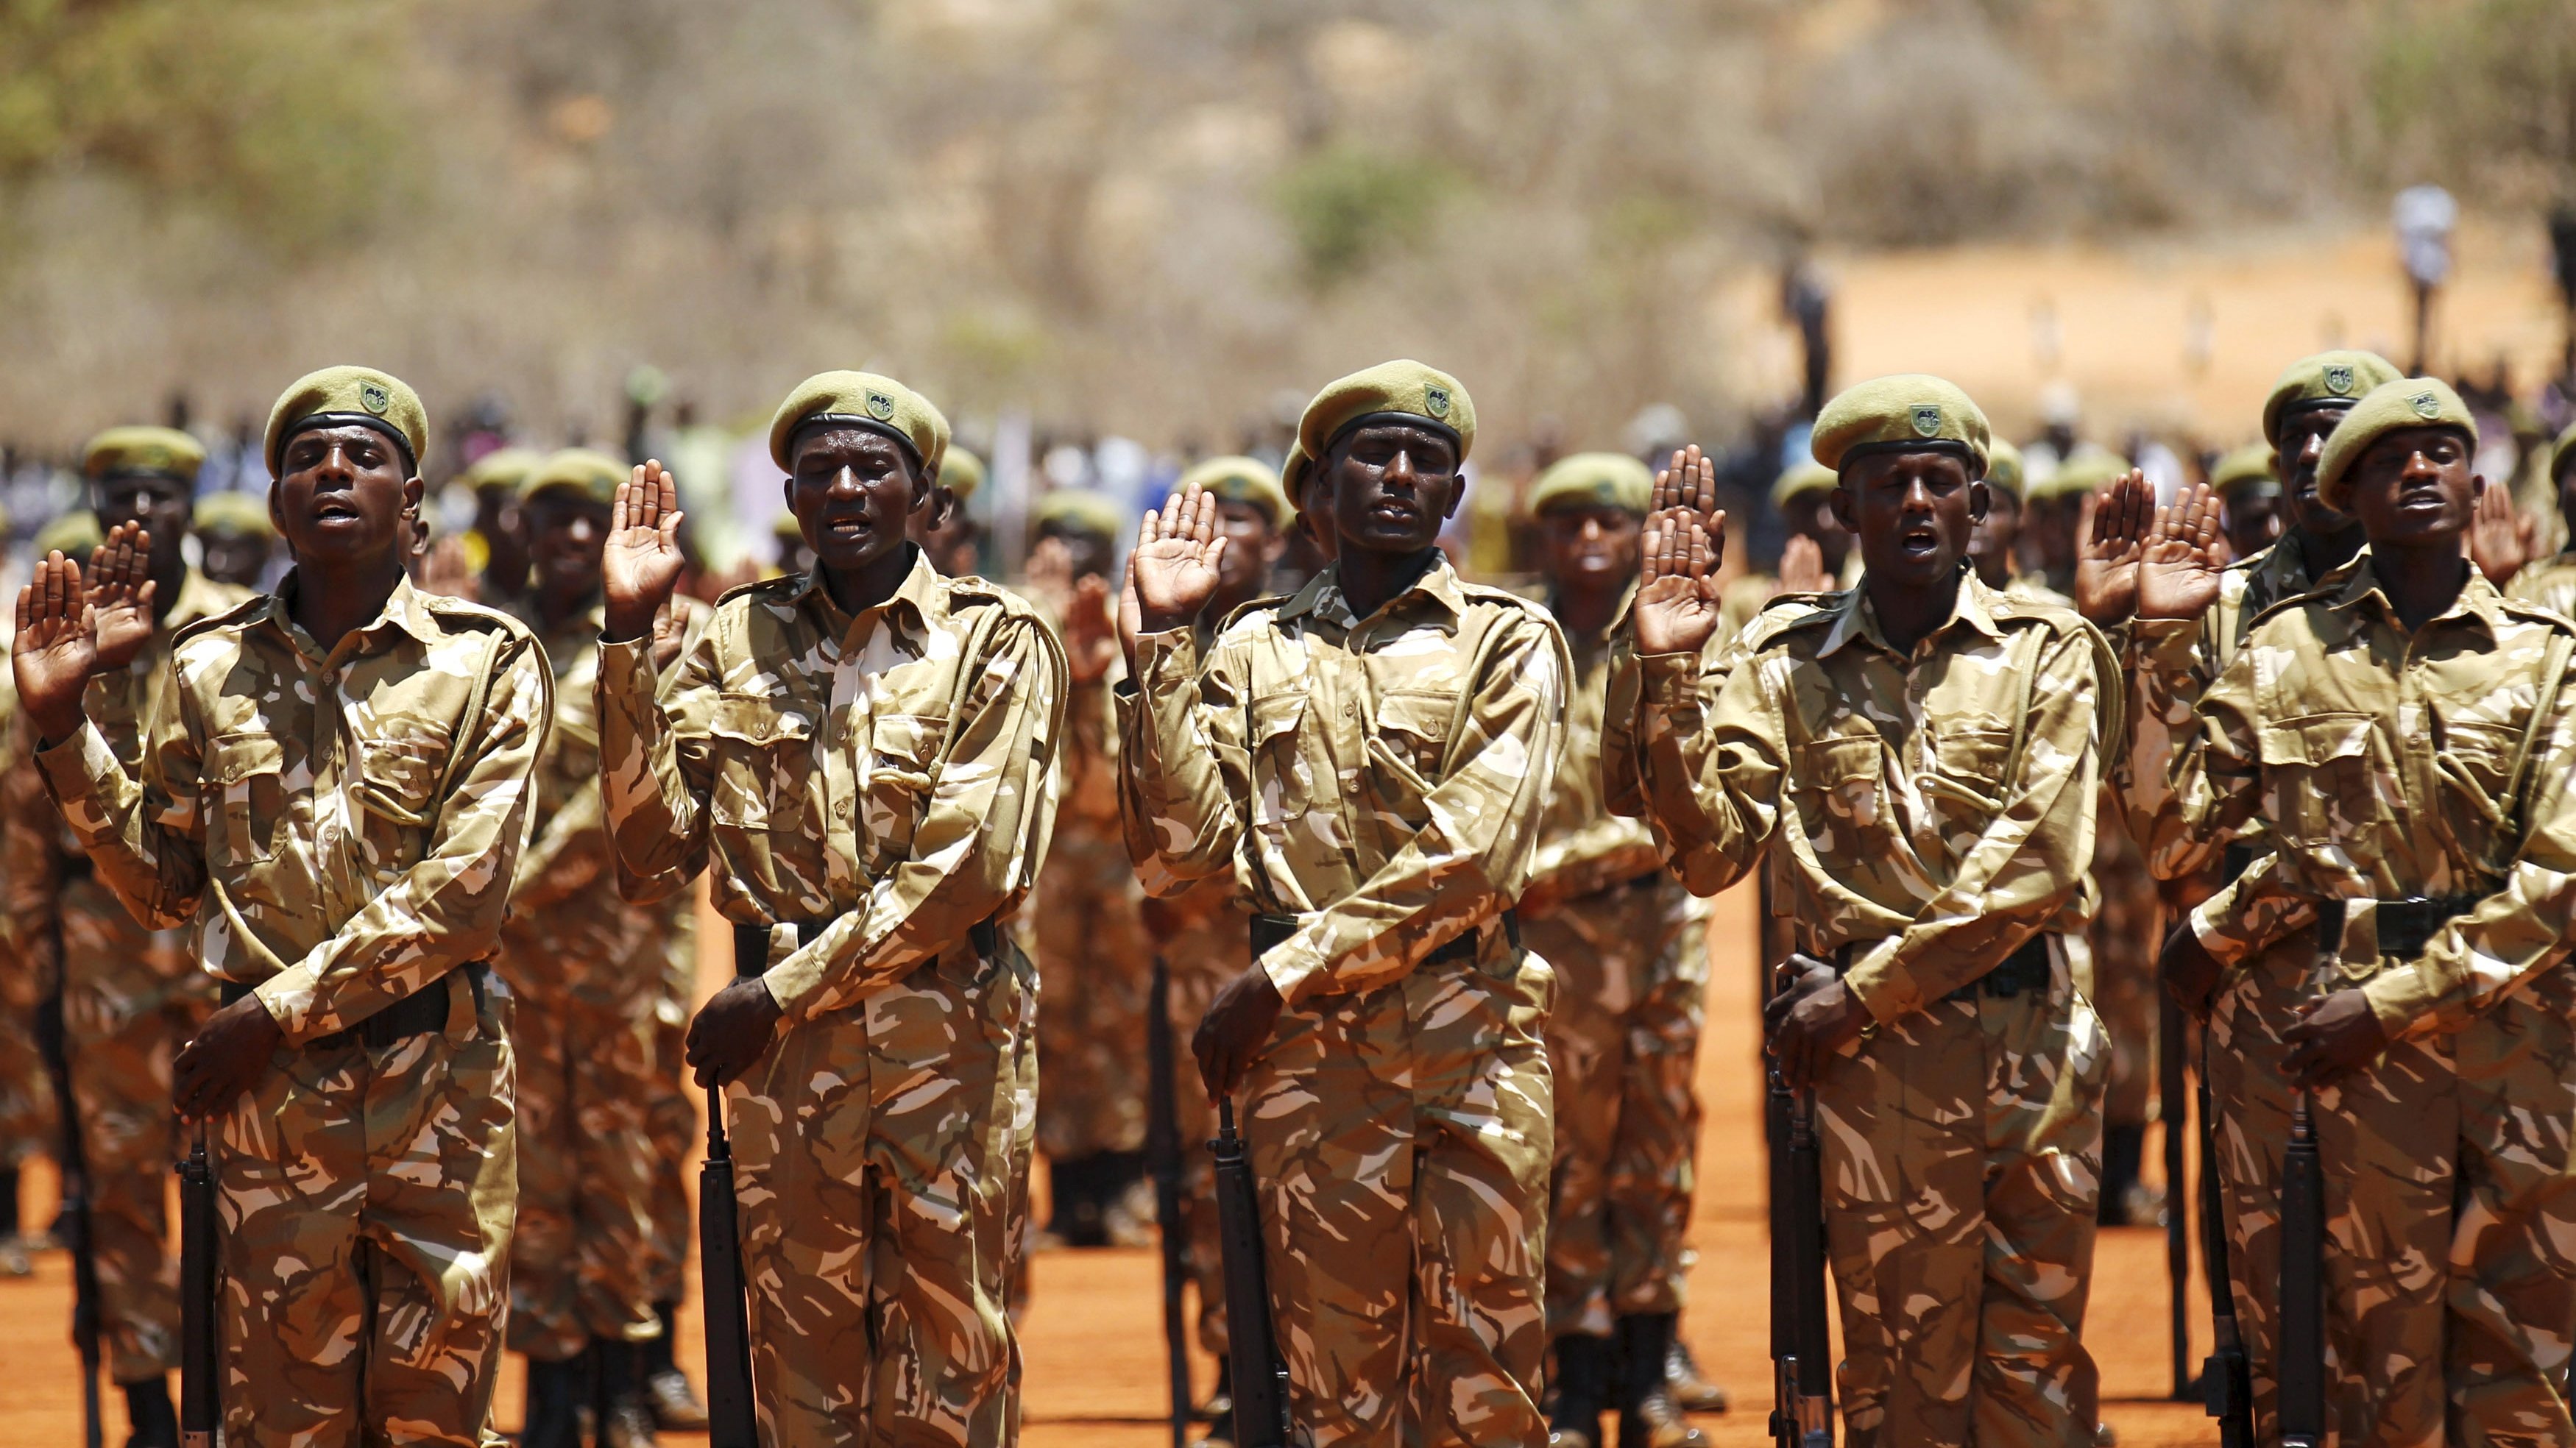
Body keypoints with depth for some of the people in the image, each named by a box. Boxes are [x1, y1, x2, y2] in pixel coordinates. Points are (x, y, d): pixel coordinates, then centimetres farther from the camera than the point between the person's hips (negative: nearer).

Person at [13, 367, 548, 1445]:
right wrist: (64, 728, 1)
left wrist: (275, 1010, -13)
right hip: (270, 1094, 2)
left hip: (442, 1078, -2)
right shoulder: (210, 668, 9)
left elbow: (461, 893, -10)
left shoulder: (487, 662, 0)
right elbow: (165, 889, 11)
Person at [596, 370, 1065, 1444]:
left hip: (949, 1044, -3)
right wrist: (628, 636, -2)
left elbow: (970, 864, -10)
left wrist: (780, 993, -12)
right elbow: (655, 848, 4)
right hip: (779, 1050, 3)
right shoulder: (736, 641, 12)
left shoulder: (995, 642, 1)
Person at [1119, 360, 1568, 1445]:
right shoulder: (1254, 652, 14)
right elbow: (1184, 849, 3)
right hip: (1307, 1058, 2)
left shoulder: (1509, 641, 5)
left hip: (1471, 1039, -2)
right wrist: (1159, 649, 0)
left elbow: (1471, 856, -8)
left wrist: (1283, 976, -11)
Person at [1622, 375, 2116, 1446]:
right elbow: (1711, 853, -3)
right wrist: (1666, 675, -15)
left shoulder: (2046, 653, 4)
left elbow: (2036, 861, -8)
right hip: (1876, 1070, 0)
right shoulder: (1789, 667, 7)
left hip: (2032, 1040, 0)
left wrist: (1863, 993, -12)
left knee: (2036, 1359, 6)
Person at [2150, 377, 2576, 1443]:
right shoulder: (2282, 651, 6)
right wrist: (2162, 639, -4)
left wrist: (2389, 1002, -12)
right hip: (2348, 1048, -1)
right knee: (2384, 1357, 1)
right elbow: (2172, 822, 1)